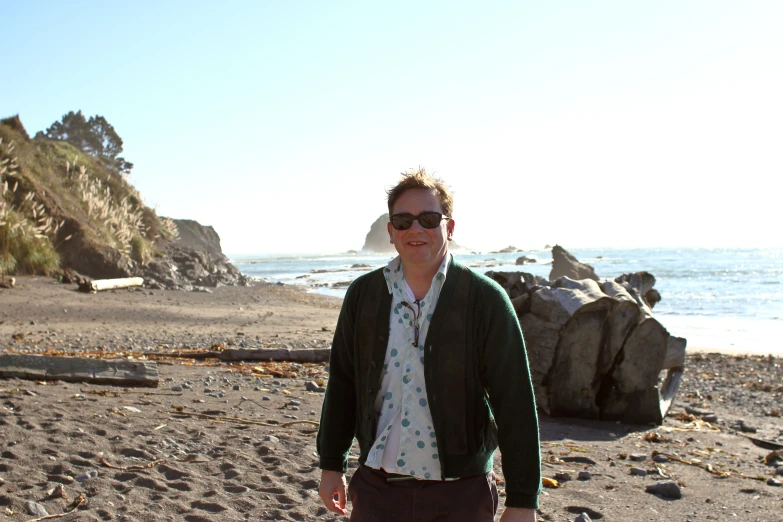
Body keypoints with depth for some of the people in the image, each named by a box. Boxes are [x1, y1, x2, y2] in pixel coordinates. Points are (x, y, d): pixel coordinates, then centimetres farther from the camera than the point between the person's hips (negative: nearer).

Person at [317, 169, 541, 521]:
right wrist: (331, 464, 13)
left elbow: (516, 403, -9)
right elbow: (342, 385, 11)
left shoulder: (485, 299, -8)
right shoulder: (362, 295, 3)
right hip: (377, 489, 3)